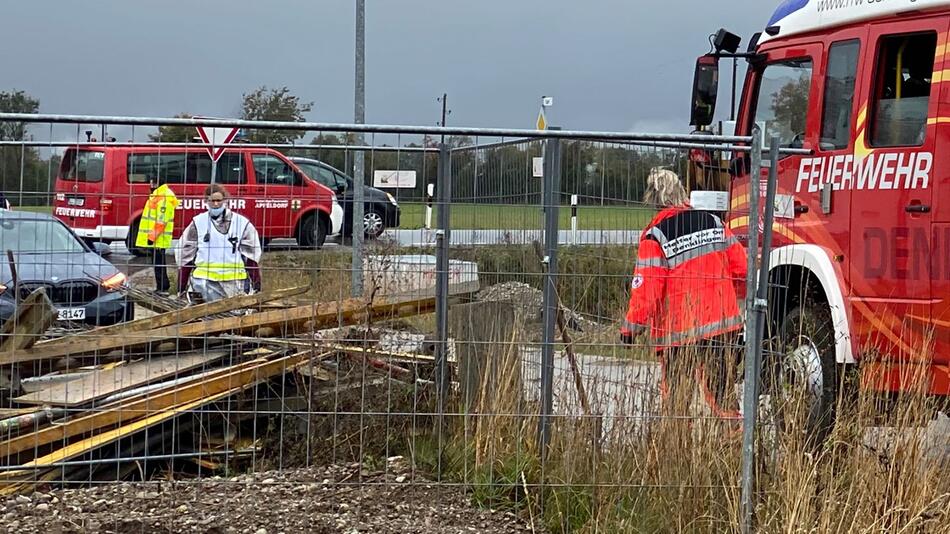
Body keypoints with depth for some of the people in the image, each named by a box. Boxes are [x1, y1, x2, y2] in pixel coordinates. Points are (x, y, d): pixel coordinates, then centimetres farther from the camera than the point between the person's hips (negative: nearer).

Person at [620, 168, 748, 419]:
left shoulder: (655, 236, -10)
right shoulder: (714, 222, 6)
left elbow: (646, 288, -13)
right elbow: (740, 267, 9)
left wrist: (632, 327, -4)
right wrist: (735, 302, 26)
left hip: (679, 332, -4)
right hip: (724, 326, 4)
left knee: (676, 399, 5)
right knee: (721, 394, 8)